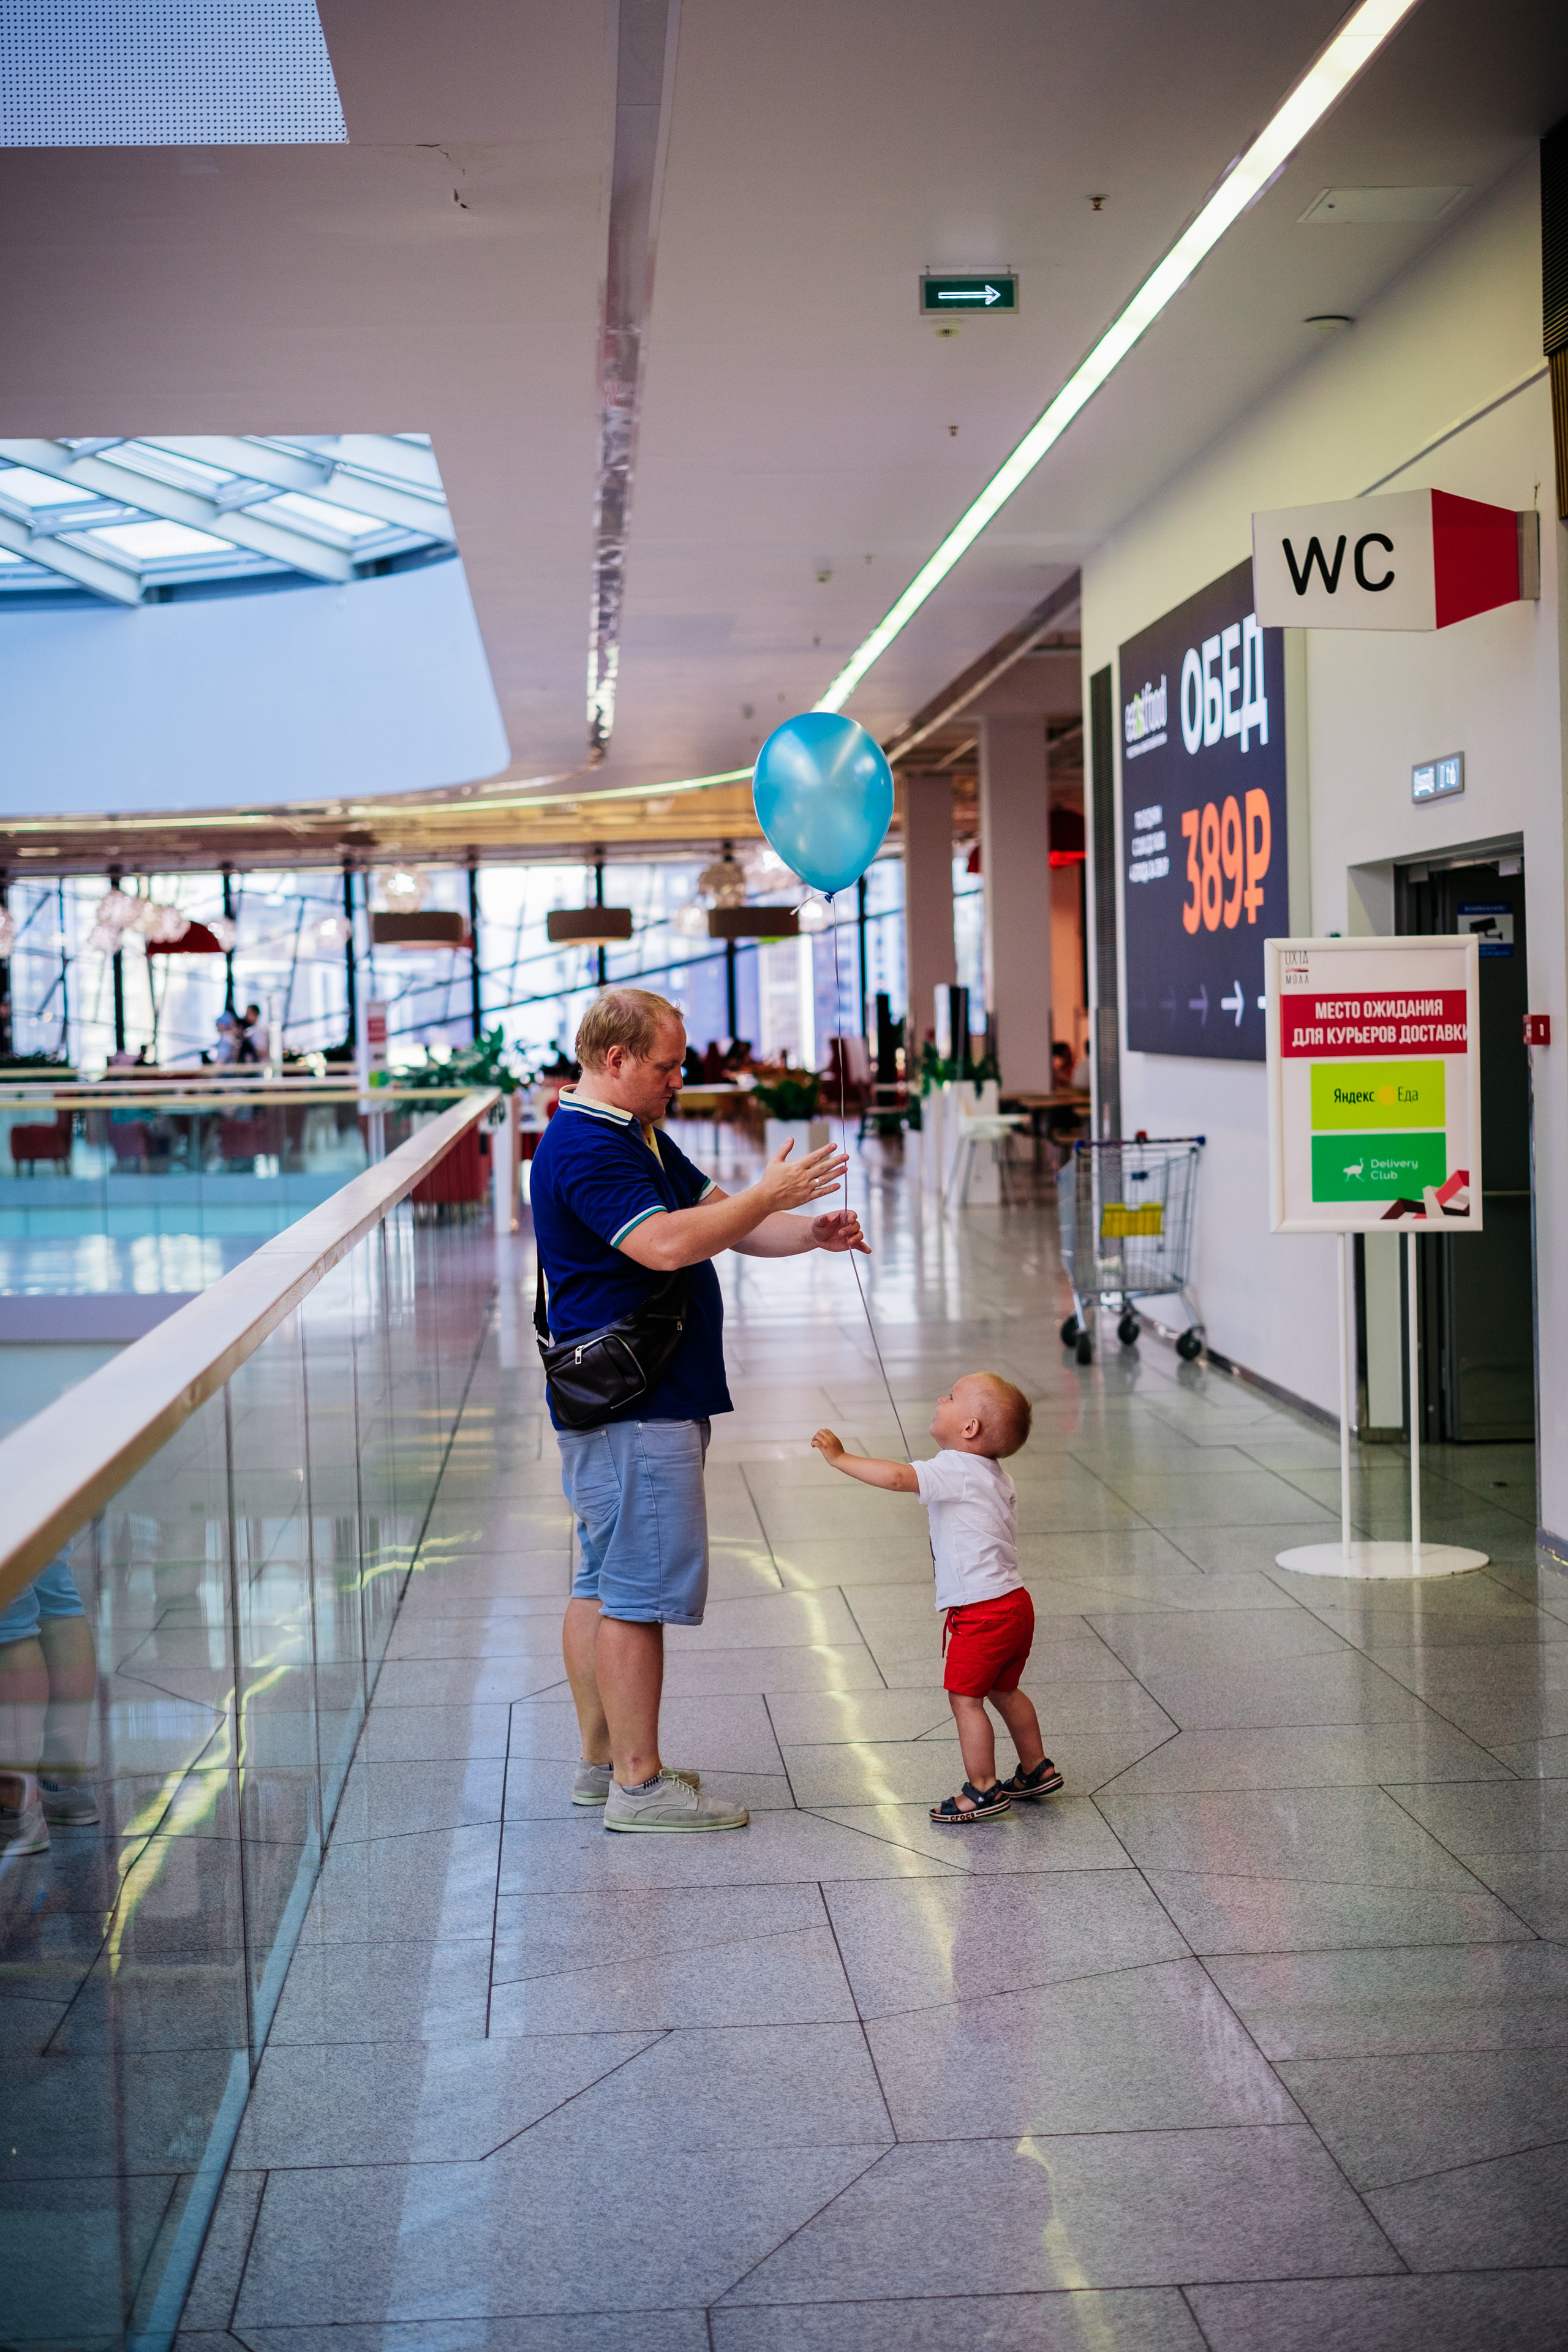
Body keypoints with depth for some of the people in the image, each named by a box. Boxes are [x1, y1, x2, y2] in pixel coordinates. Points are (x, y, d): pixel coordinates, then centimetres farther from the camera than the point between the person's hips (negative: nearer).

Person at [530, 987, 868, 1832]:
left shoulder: (640, 1138, 17)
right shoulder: (584, 1149, -17)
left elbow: (724, 1222, 16)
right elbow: (665, 1243, -28)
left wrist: (810, 1231, -1)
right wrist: (770, 1195, -20)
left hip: (649, 1404, 11)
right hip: (632, 1409, -11)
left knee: (604, 1584, 15)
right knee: (640, 1591, -6)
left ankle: (603, 1760, 23)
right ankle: (638, 1784, -1)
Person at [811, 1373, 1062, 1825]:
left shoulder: (956, 1470, -18)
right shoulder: (995, 1475, 12)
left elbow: (897, 1477, -30)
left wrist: (840, 1457, -23)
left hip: (982, 1611, -10)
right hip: (1014, 1601, 10)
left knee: (965, 1697, -1)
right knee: (1003, 1690, 23)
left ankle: (984, 1790, 5)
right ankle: (1037, 1770, 34)